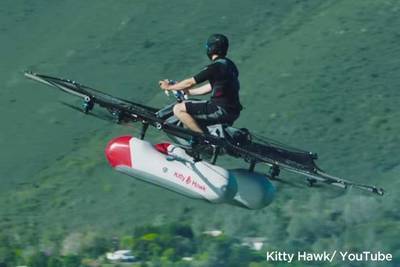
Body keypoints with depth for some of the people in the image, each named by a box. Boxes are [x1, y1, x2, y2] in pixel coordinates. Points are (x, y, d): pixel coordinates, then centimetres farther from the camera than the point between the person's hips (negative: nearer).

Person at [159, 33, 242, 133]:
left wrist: (169, 87, 8)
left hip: (222, 110, -10)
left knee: (178, 109, -13)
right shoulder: (229, 64, 14)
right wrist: (187, 92, 27)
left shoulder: (215, 67, -15)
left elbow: (190, 83, -8)